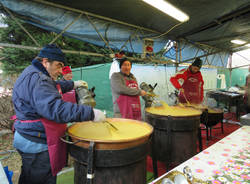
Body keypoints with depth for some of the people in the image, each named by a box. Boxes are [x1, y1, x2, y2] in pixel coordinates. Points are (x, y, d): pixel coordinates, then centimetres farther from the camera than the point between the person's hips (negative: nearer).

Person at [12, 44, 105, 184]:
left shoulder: (33, 74, 13)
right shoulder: (36, 79, -23)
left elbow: (53, 87, 33)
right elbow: (55, 108, -36)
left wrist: (73, 84, 27)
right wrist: (91, 113, -36)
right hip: (37, 146, -11)